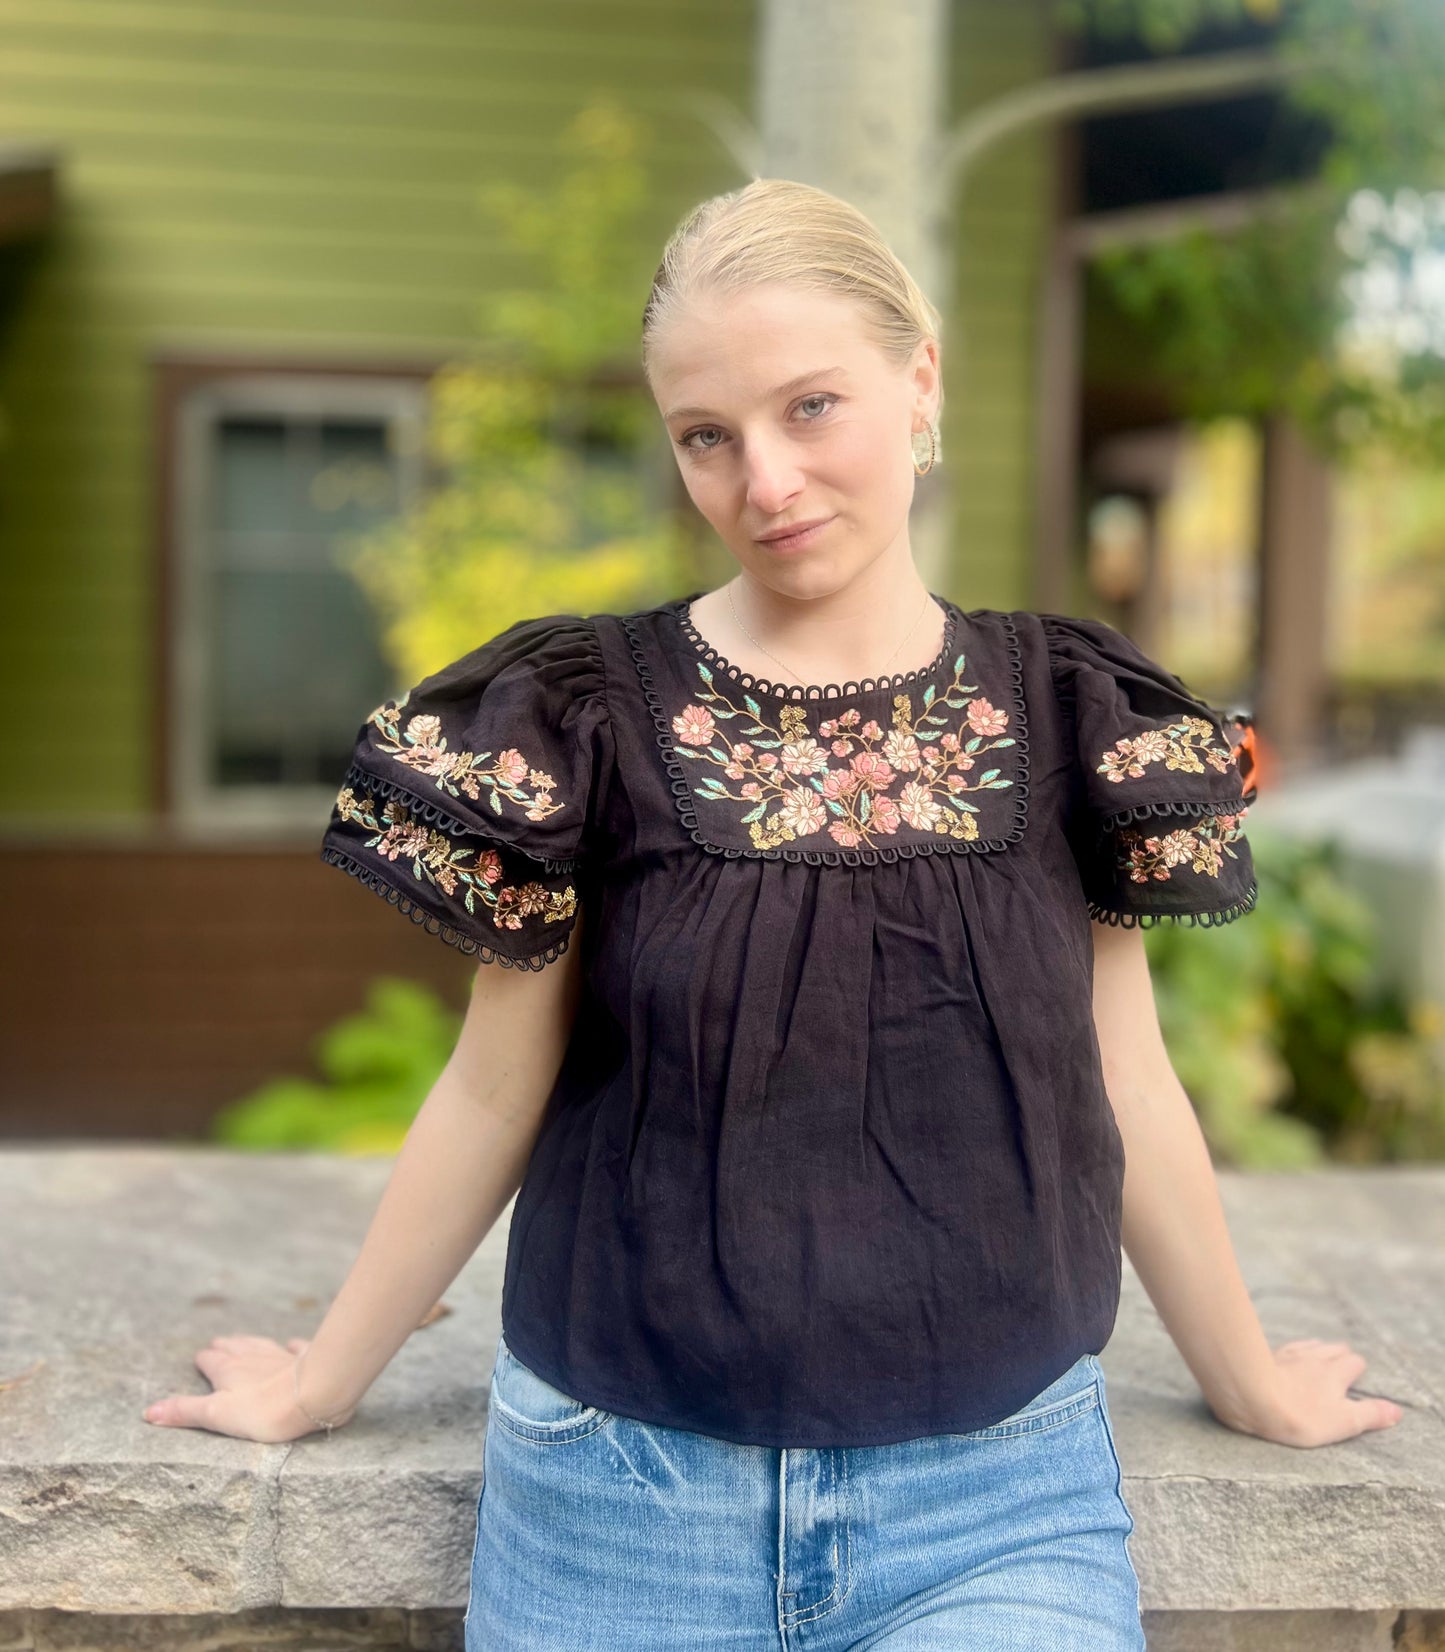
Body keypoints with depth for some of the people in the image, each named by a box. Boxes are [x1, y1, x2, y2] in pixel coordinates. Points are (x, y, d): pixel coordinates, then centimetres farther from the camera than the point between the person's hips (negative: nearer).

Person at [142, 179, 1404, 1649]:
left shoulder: (1063, 714, -1)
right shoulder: (589, 715, -6)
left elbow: (1123, 1090, 7)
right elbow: (490, 1097, 2)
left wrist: (1251, 1384, 15)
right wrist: (320, 1385, 8)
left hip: (994, 1499, 1)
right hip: (623, 1497, 0)